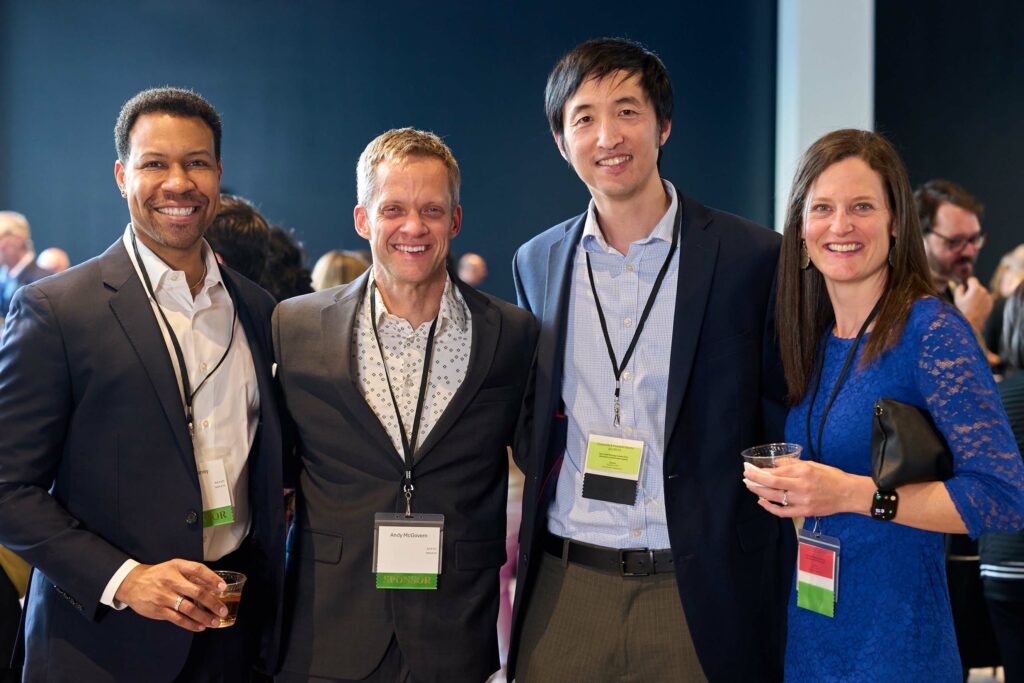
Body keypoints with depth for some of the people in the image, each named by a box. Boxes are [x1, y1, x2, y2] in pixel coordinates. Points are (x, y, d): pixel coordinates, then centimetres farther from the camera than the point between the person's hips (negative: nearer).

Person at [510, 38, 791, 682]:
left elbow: (782, 432, 0)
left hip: (698, 597, -3)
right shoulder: (537, 262, 8)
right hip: (564, 591, 3)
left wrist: (775, 600, -3)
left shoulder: (753, 258, -4)